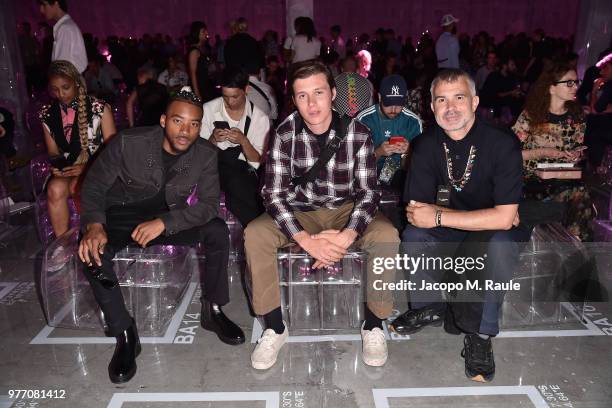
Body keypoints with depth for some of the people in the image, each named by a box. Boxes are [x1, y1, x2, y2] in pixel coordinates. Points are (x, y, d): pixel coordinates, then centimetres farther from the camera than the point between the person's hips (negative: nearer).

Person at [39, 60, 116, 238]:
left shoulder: (99, 108, -2)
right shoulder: (47, 114, 9)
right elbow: (53, 152, 16)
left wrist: (86, 168, -15)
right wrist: (55, 166, -7)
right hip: (65, 170, 3)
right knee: (56, 188, -32)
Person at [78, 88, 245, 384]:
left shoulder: (206, 154, -13)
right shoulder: (128, 143, -18)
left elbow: (209, 204, -16)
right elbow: (93, 186, -10)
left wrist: (164, 223, -31)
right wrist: (94, 226, -30)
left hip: (169, 217, 1)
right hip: (119, 216, -1)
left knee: (217, 231, -24)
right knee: (92, 250, -31)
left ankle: (213, 310, -5)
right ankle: (125, 334, -15)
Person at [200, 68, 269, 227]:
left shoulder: (260, 118, 2)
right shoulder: (208, 110, 4)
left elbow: (258, 162, 0)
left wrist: (243, 141, -17)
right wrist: (213, 139, -13)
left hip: (243, 171, 0)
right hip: (213, 168, 1)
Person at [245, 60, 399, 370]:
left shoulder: (358, 132, -14)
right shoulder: (285, 134, -14)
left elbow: (368, 192, -14)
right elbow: (274, 194, -17)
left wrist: (346, 236, -31)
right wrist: (307, 240, -30)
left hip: (347, 210, 0)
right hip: (301, 212, 1)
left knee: (386, 236, -29)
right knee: (254, 235, -24)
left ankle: (373, 324, -7)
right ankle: (275, 327, -7)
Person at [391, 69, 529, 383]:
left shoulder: (502, 143, -20)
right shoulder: (425, 145, -9)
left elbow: (504, 218, -27)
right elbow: (416, 208, -13)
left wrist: (438, 217, -28)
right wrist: (488, 216, -19)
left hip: (495, 234, -3)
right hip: (449, 235, 3)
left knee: (499, 243, -35)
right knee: (413, 236, -23)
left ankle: (479, 334, -16)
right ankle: (429, 308, 2)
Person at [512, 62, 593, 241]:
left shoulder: (577, 115, 10)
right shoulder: (530, 115, -4)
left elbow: (579, 149, 23)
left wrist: (577, 155, 0)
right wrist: (541, 152, -15)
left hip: (566, 178, 3)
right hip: (535, 179, -3)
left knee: (581, 196, -29)